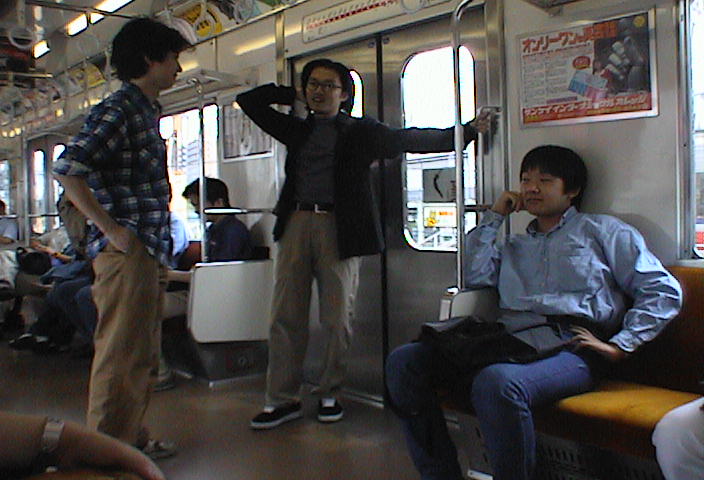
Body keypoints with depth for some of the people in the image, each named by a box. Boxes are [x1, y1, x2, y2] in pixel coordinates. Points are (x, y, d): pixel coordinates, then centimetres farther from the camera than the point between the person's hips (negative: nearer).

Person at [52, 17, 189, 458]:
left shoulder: (147, 112, 19)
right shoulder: (118, 110, -10)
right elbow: (68, 169, -21)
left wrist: (160, 247, 15)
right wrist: (112, 229, -20)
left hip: (150, 252, 10)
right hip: (126, 253, -10)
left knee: (144, 355, 17)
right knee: (120, 355, -3)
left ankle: (133, 438, 30)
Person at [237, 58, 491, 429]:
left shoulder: (360, 131, 10)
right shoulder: (298, 130, 20)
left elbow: (407, 139, 2)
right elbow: (249, 101, 27)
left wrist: (464, 131, -6)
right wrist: (293, 95, 20)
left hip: (338, 228, -3)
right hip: (296, 222, 3)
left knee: (337, 319, 0)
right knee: (285, 316, 2)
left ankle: (329, 394, 18)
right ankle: (282, 399, 11)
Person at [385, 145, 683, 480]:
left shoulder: (602, 230, 19)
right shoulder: (515, 246, 34)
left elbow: (664, 291, 10)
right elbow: (476, 277, 15)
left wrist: (619, 346, -3)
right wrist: (493, 217, 22)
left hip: (567, 347, -5)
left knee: (497, 381, -40)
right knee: (403, 361, -17)